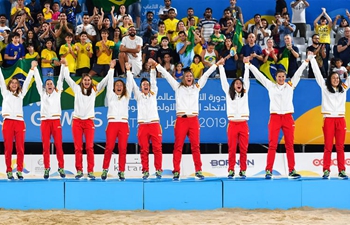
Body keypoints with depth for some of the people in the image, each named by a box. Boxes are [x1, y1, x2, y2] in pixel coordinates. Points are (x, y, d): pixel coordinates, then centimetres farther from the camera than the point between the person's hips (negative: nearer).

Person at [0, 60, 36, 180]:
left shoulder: (21, 94, 20)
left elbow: (27, 81, 17)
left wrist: (32, 68, 12)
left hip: (20, 122, 1)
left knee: (20, 148, -2)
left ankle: (20, 171, 2)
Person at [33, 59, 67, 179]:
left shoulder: (57, 92, 13)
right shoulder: (42, 93, 15)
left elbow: (61, 79, 7)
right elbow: (38, 80, 14)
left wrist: (64, 65, 0)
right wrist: (34, 68, 11)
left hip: (56, 121, -1)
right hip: (45, 121, 1)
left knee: (58, 145, -4)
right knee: (45, 146, -1)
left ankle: (61, 167, 0)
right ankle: (47, 168, 4)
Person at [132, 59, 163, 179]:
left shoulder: (153, 94, 16)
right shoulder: (138, 95, 15)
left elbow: (153, 81, 7)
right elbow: (132, 83, 10)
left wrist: (153, 67, -3)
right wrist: (128, 70, 4)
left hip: (154, 124, 0)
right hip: (143, 125, 0)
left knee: (157, 148, -4)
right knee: (144, 149, -1)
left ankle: (158, 170, 0)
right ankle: (145, 171, 4)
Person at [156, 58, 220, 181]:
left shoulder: (197, 87, 16)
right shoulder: (177, 87, 13)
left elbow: (206, 74, 18)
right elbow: (166, 75, 13)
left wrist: (217, 64, 19)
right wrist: (157, 65, 11)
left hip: (193, 120, 1)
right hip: (181, 119, -1)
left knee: (195, 146, 1)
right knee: (178, 146, -3)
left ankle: (198, 171, 6)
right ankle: (176, 171, -1)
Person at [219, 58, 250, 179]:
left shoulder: (245, 94, 13)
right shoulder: (228, 94, 10)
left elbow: (246, 78, 9)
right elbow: (223, 79, 8)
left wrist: (246, 64, 6)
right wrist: (220, 65, 7)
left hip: (243, 124, 1)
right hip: (232, 124, -1)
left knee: (244, 149, 0)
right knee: (232, 149, -2)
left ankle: (243, 170, 6)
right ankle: (231, 170, 4)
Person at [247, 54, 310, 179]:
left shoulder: (290, 85, 12)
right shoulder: (270, 85, 9)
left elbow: (298, 73, 13)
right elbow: (258, 75, 11)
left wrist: (307, 61, 11)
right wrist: (248, 64, 10)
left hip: (288, 117, 1)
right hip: (275, 117, -1)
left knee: (290, 145, 3)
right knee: (272, 144, -5)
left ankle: (292, 171, 6)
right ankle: (268, 170, -5)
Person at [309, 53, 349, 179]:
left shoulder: (343, 88, 13)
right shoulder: (324, 88, 6)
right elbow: (317, 73, 6)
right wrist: (312, 58, 7)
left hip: (340, 120, 2)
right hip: (329, 120, -2)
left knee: (340, 147, 4)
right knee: (328, 147, -3)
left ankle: (342, 171, 4)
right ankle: (326, 171, -2)